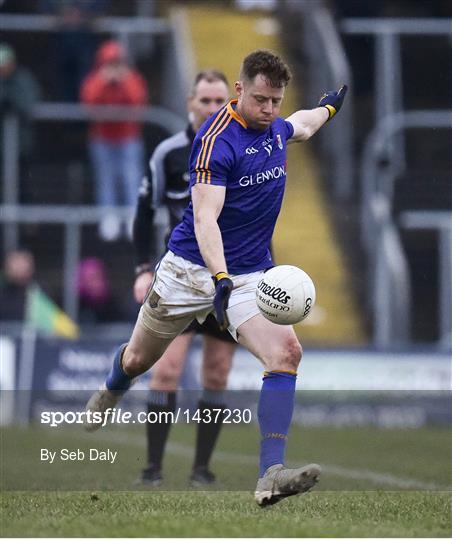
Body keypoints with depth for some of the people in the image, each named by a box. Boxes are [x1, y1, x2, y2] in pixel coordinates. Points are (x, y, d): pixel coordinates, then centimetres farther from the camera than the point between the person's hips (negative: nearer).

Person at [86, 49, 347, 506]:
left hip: (251, 276, 5)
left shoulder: (275, 128, 3)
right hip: (191, 269, -5)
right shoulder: (216, 139, -21)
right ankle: (109, 396, 54)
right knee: (138, 358, 15)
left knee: (286, 351, -22)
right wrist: (220, 279, -43)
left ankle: (270, 475, -28)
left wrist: (328, 107, 50)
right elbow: (205, 219, -30)